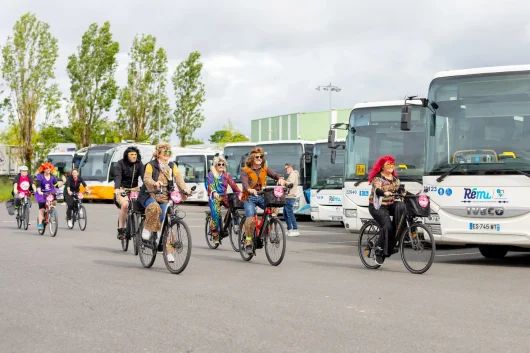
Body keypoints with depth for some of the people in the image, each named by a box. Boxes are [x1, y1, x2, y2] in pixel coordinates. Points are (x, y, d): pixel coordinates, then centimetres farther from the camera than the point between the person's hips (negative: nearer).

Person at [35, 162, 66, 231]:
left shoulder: (52, 177, -1)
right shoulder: (40, 176, -12)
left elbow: (57, 185, 1)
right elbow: (38, 185, -24)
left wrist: (63, 182, -14)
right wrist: (39, 191, -40)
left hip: (51, 193, 2)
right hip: (42, 194, -2)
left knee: (54, 201, -27)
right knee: (41, 209, -6)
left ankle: (51, 211, 6)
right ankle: (40, 224, 2)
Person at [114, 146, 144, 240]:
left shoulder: (139, 164, 2)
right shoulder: (120, 164, -6)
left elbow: (144, 176, -13)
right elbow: (117, 177, -22)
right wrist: (117, 189, -41)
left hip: (134, 189, 3)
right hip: (122, 189, -3)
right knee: (125, 204, -32)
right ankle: (120, 229, -21)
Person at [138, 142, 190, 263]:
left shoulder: (172, 166, 10)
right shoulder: (151, 165, -3)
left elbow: (178, 178, -6)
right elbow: (147, 178, -21)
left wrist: (184, 188, -26)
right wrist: (155, 183, -44)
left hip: (164, 198, 3)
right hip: (150, 195, -3)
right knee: (154, 207, -37)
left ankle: (169, 251, -4)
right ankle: (147, 229, -13)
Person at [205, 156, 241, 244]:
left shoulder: (226, 175, 13)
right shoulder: (211, 174, 2)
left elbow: (233, 184, 2)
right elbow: (211, 184, -13)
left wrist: (239, 193, -14)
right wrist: (214, 192, -33)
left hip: (223, 196, 4)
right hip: (214, 197, -4)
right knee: (216, 214, -20)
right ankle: (215, 235, -11)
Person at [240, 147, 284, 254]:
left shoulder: (264, 169, 11)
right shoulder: (246, 170, -3)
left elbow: (274, 175, -3)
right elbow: (244, 182, -22)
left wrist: (280, 179, -28)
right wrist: (249, 189, -43)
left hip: (262, 197, 4)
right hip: (250, 197, -4)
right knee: (250, 219, -23)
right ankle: (248, 243, -9)